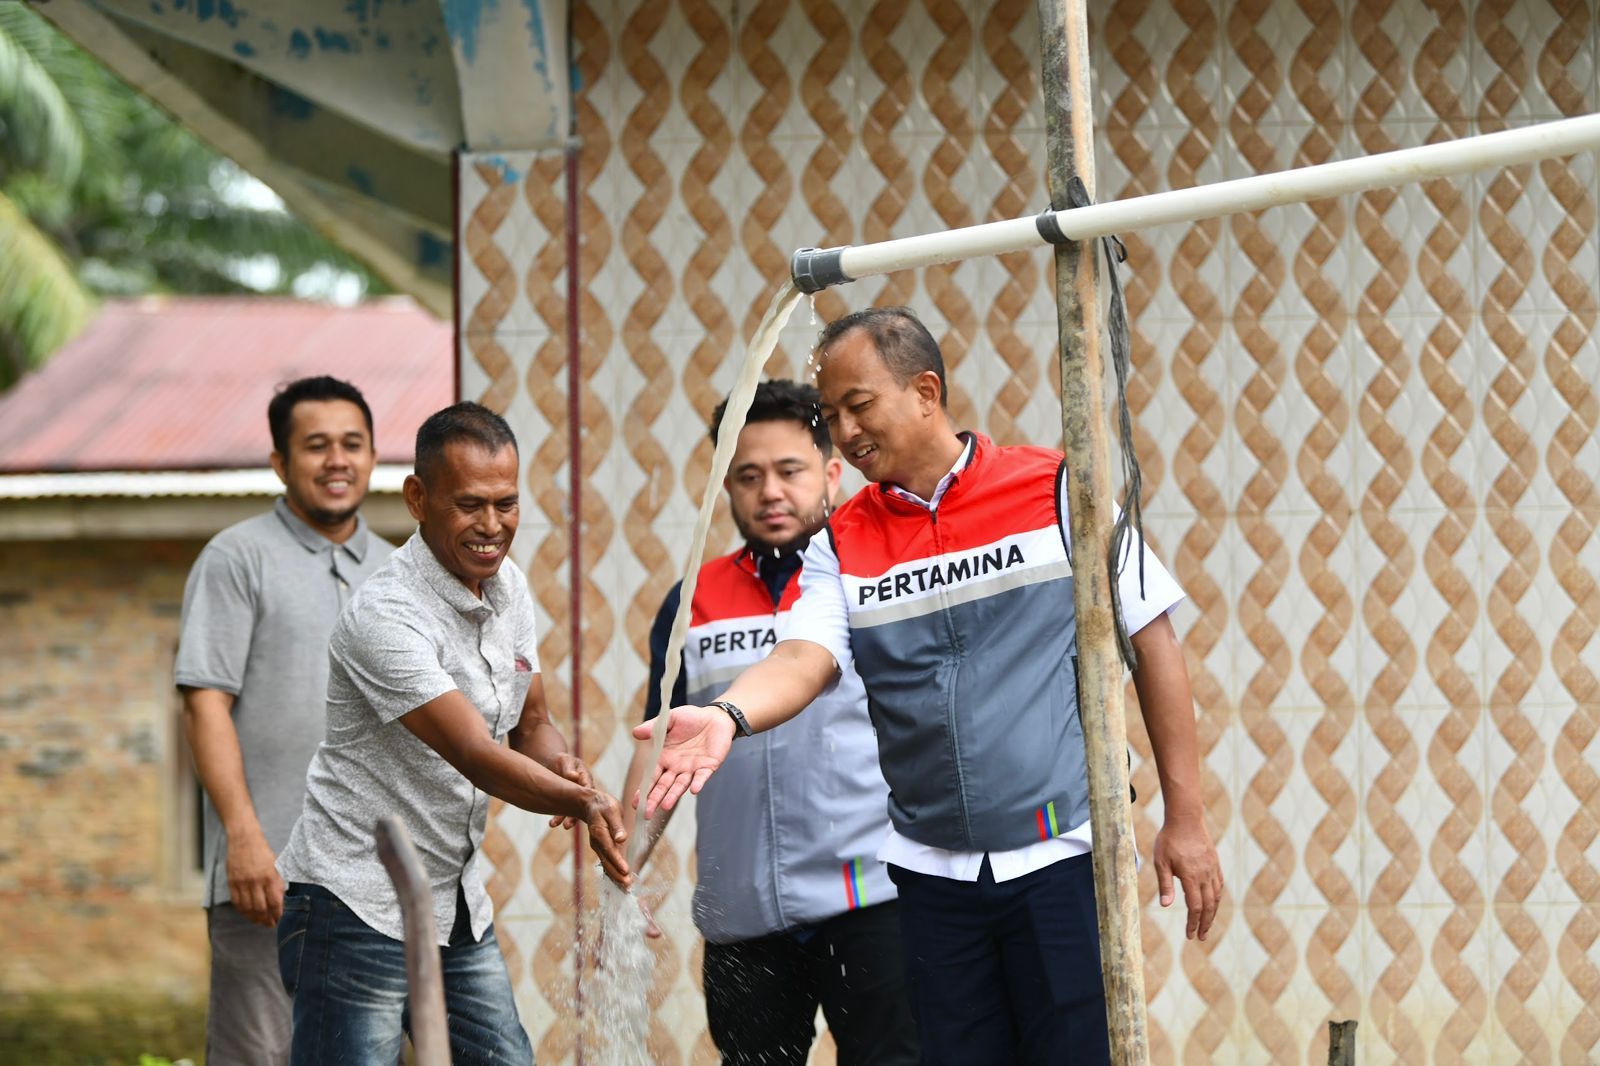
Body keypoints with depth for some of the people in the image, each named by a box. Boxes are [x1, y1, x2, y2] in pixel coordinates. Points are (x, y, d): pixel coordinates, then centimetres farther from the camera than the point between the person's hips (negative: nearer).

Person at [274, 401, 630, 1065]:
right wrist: (583, 803, -43)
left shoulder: (509, 591, 6)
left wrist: (561, 765, -8)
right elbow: (474, 753, -29)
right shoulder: (386, 616, -21)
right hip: (358, 905, -8)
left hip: (458, 905, 8)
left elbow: (530, 724, 17)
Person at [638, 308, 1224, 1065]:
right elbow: (805, 657, -10)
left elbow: (1153, 645, 1)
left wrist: (1184, 818, -2)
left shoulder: (1060, 491, -2)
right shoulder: (844, 543, 6)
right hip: (930, 875, 3)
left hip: (1063, 856, -3)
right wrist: (728, 714, -33)